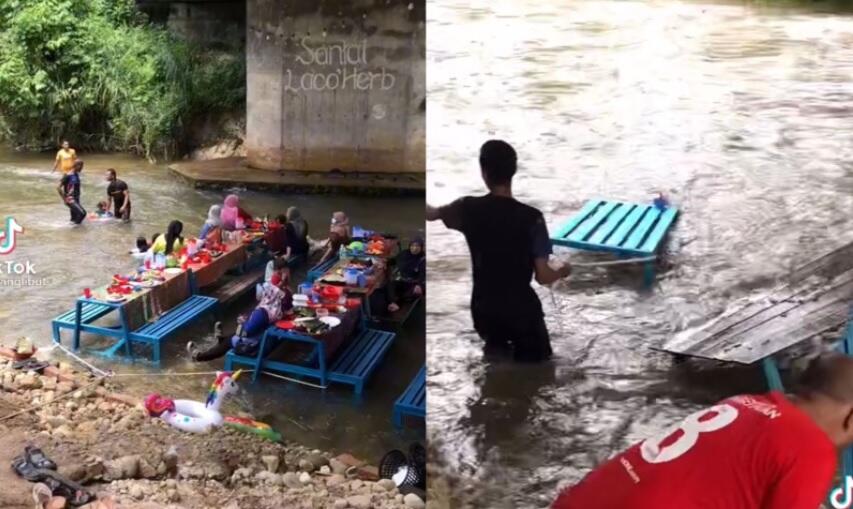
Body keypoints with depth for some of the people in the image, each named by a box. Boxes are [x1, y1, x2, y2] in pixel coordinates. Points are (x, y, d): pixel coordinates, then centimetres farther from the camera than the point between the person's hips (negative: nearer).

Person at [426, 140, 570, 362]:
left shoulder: (469, 208, -11)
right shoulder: (531, 218, -18)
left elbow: (432, 214, 11)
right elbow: (543, 277, -15)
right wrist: (563, 271, 7)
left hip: (483, 310, 4)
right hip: (521, 308, -3)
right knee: (538, 354, 22)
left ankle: (495, 342, 13)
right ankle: (524, 349, -1)